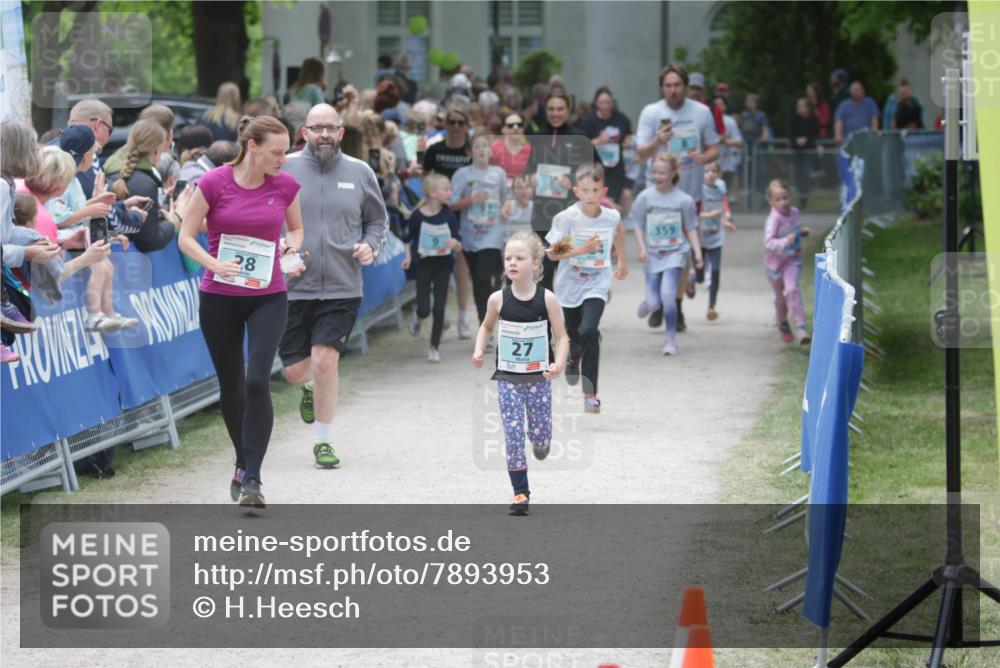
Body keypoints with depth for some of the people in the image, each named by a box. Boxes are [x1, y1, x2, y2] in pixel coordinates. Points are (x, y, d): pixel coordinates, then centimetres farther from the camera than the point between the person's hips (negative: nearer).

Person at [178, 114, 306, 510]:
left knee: (258, 382, -16)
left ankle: (251, 478, -15)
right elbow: (185, 236, -4)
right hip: (219, 299, 0)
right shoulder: (214, 184, -9)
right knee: (231, 386, 9)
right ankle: (244, 465, 30)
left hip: (268, 298, 0)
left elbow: (295, 228, 17)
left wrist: (290, 246, -6)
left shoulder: (285, 186, -1)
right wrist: (214, 263, -21)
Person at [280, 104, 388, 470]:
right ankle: (311, 387, 44)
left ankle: (323, 441, 5)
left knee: (325, 361, -12)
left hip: (341, 288, 0)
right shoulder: (283, 169, 0)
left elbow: (378, 220, 18)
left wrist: (371, 245, -2)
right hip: (290, 287, 0)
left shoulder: (360, 173, 5)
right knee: (296, 369, 4)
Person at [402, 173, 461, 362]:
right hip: (423, 264, -1)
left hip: (443, 264, 1)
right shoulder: (418, 215, -11)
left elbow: (459, 246, -3)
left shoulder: (448, 216, -7)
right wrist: (408, 256, -6)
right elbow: (409, 239, 6)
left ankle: (435, 347, 13)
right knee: (424, 309, -6)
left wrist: (454, 243, -24)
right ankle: (417, 316, 33)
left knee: (439, 308, -1)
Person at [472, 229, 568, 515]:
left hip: (539, 378, -1)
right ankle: (520, 492, 2)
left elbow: (562, 337, -6)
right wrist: (479, 350, -4)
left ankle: (539, 438, 42)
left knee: (540, 436, 5)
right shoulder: (498, 299, -6)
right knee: (512, 436, -5)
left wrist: (559, 363, -23)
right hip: (508, 378, 1)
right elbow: (486, 327, 13)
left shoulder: (547, 299, -11)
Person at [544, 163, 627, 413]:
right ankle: (574, 358, 59)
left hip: (596, 285, -1)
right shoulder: (567, 218, -15)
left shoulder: (611, 217, -8)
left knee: (589, 332, -22)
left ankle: (590, 394, -19)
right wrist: (580, 250, -26)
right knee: (574, 334, 19)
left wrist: (621, 261, 28)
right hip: (570, 284, 1)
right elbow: (551, 252, -14)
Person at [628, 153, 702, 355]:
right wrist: (642, 248, -8)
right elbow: (637, 225, 4)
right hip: (653, 255, 1)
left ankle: (671, 338, -3)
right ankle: (648, 303, 40)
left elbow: (691, 228, 4)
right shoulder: (645, 197, -3)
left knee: (667, 294, -18)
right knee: (654, 303, -1)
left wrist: (697, 252, -2)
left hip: (675, 254, -1)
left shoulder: (684, 200, -5)